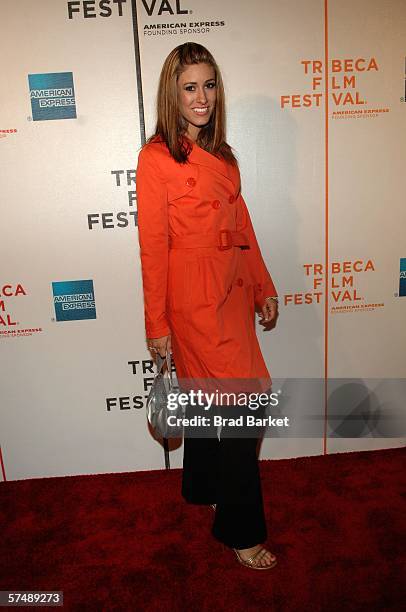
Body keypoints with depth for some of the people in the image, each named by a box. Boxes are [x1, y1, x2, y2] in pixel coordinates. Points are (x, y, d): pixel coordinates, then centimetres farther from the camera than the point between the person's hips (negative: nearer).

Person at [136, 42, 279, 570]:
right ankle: (241, 531, 18)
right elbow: (153, 246, -11)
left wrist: (263, 287, 14)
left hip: (232, 292, 7)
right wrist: (156, 323, -9)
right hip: (193, 297, -7)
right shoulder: (157, 157, -9)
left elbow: (241, 224, 15)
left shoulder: (220, 154, 12)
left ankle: (203, 488, 42)